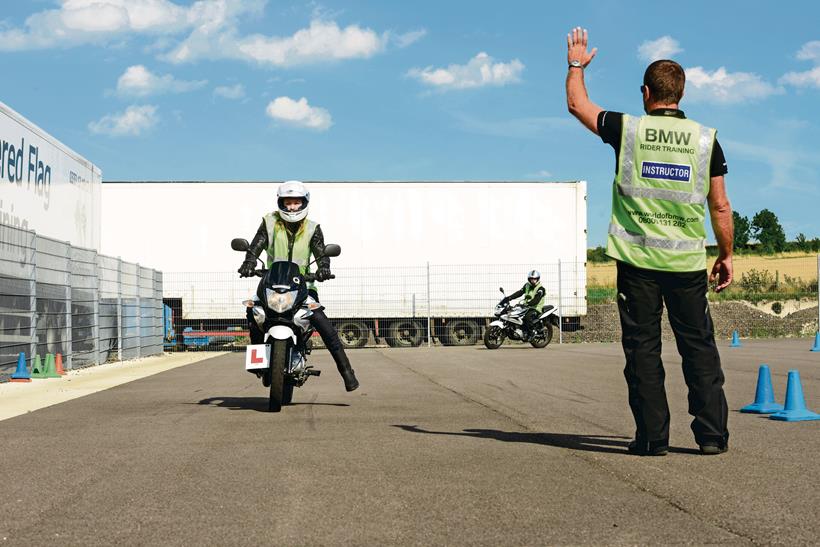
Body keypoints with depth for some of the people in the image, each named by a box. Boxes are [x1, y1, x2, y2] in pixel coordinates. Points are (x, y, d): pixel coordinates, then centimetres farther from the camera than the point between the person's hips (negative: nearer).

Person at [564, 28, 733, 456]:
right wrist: (726, 255, 14)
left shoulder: (628, 130, -2)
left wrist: (577, 64, 30)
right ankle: (712, 433, 8)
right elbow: (720, 206, 3)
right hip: (687, 260, 1)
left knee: (642, 347, 4)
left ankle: (652, 436, 5)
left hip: (637, 259, -1)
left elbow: (577, 104, 14)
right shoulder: (706, 139, 2)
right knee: (698, 345, 8)